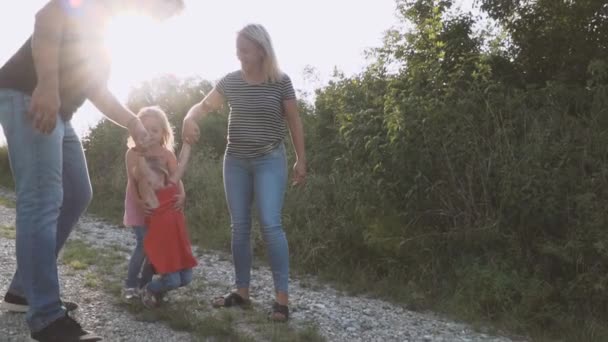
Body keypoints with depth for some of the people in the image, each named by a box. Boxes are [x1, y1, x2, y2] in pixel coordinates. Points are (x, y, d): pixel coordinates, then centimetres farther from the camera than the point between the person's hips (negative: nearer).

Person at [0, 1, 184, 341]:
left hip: (59, 112, 10)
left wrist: (134, 123, 19)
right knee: (43, 199, -15)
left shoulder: (107, 28, 23)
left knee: (78, 196, 12)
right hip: (28, 96, -10)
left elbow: (98, 89, 25)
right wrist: (47, 84, -34)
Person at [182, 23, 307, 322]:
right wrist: (189, 118, -15)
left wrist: (301, 159, 0)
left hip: (269, 161, -4)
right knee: (239, 226, 6)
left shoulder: (280, 81, -5)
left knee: (270, 224, -13)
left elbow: (294, 121, 1)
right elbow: (203, 106, 9)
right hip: (235, 161, 4)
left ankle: (281, 298, -6)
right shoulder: (230, 81, 3)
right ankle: (242, 291, 17)